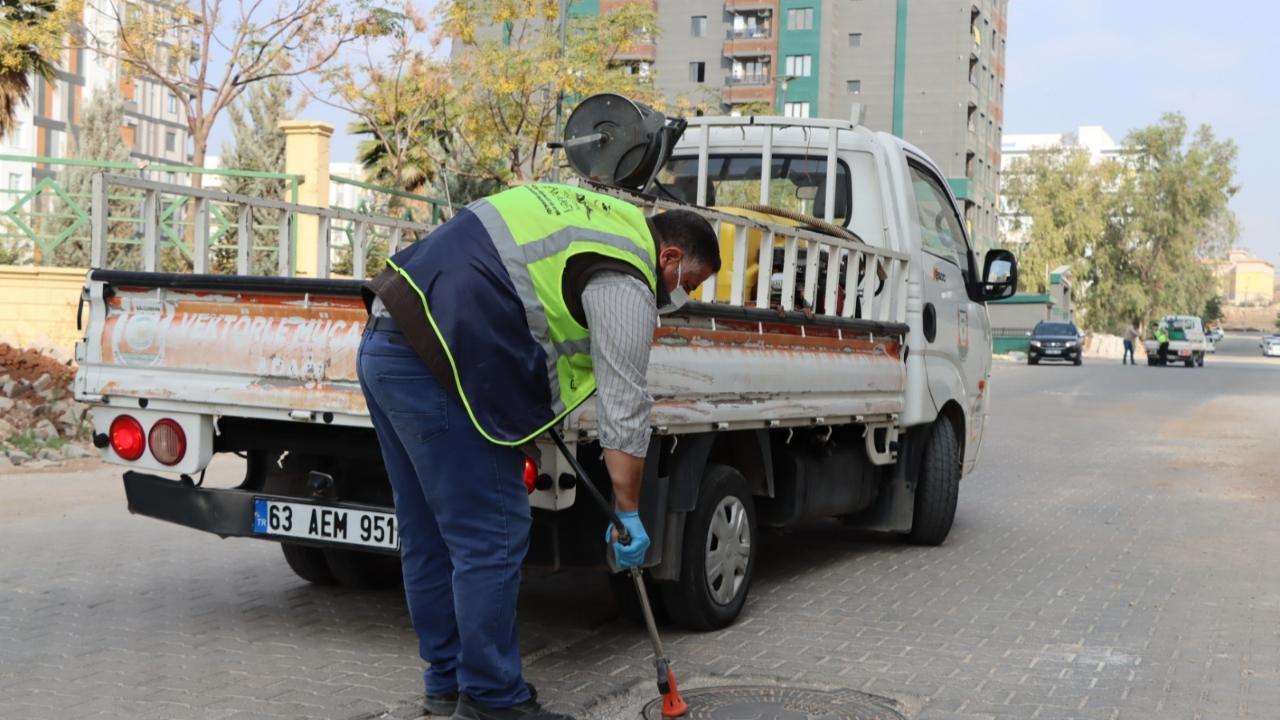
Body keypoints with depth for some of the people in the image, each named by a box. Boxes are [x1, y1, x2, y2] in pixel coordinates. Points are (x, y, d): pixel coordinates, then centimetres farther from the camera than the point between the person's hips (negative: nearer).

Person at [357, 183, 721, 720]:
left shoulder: (592, 213, 22)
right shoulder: (626, 282, -6)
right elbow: (624, 408, -7)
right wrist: (628, 513, 3)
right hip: (433, 364, -11)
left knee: (427, 538, 17)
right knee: (491, 543, -2)